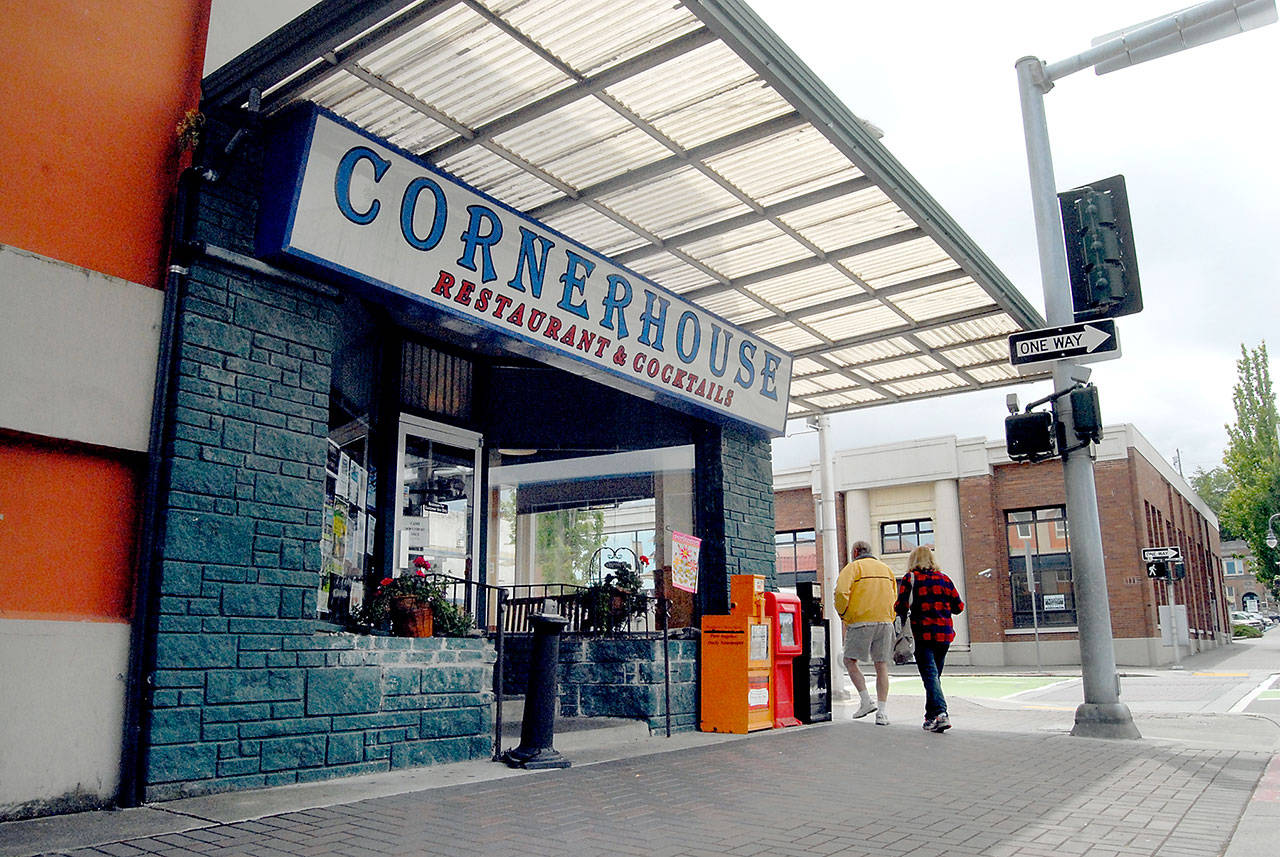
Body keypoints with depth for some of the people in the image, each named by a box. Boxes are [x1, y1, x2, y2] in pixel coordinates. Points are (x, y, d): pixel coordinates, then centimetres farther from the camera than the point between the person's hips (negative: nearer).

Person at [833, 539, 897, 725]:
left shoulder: (853, 567, 1)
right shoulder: (886, 569, 19)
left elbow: (841, 592, -13)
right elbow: (894, 599, 20)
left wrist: (845, 615, -1)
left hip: (861, 621, -5)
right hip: (885, 622, 5)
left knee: (850, 660, 8)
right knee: (881, 665, 6)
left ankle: (866, 701, -4)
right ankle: (882, 711, 1)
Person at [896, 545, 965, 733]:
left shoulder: (909, 578, -2)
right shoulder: (944, 579, 9)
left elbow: (900, 606, -9)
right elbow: (958, 606, 9)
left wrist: (904, 614, 13)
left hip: (923, 634, -4)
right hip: (944, 634, 4)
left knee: (929, 675, -7)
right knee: (935, 674, 14)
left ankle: (940, 713, -23)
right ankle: (931, 716, 20)